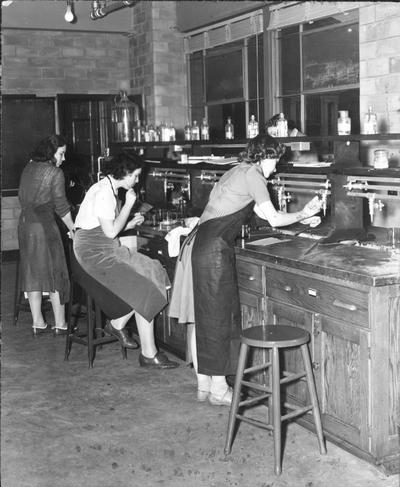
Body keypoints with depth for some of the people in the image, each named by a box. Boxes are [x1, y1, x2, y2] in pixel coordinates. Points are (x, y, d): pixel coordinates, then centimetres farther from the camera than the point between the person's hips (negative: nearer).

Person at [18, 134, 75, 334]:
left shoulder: (28, 168, 12)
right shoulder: (55, 173, -7)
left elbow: (21, 196, 17)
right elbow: (61, 206, -7)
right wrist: (73, 229, 3)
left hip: (24, 223, 7)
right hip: (44, 224, -7)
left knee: (32, 272, 10)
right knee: (55, 272, 0)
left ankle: (37, 321, 13)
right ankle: (60, 322, 3)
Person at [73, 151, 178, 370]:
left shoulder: (108, 189, 15)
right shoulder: (104, 193, -17)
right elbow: (110, 232, -20)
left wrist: (129, 224, 8)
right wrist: (128, 205, -12)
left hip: (107, 250, 10)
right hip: (96, 253, -10)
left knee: (152, 273, 0)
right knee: (144, 290, -15)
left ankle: (117, 324, 8)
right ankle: (148, 354, -10)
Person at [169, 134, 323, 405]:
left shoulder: (236, 172, 23)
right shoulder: (252, 174, -5)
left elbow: (263, 214, 27)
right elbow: (274, 219, -8)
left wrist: (301, 217, 28)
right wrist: (303, 215, 8)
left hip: (197, 244, 9)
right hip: (214, 249, -9)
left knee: (201, 319, 12)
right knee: (220, 318, 1)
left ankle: (204, 385, 22)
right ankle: (219, 390, 10)